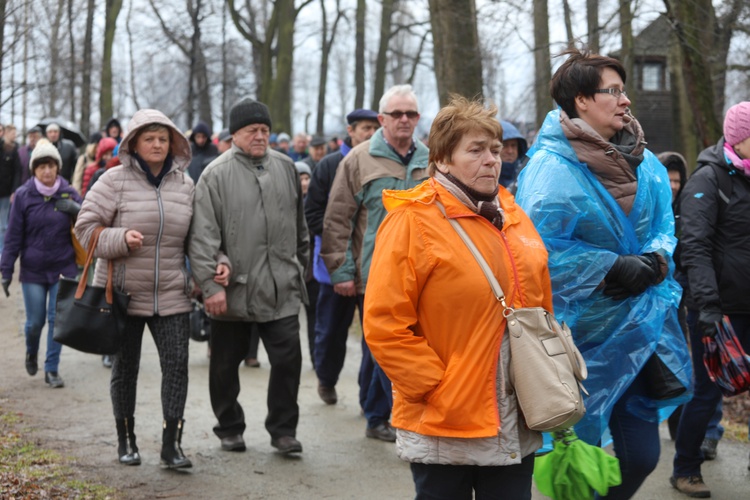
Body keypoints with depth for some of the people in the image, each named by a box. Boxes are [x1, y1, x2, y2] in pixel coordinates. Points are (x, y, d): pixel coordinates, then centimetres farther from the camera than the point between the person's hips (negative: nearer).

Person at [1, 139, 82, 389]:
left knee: (57, 319, 0)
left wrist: (76, 209, -18)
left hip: (63, 268, 1)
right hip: (33, 271, -1)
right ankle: (31, 353, 37)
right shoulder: (23, 195, -6)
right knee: (35, 321, 6)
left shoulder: (69, 193, -2)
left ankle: (52, 369, 13)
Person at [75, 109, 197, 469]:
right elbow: (86, 227, -8)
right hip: (124, 293, -2)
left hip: (171, 294, 2)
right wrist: (121, 239, -23)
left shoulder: (185, 184, 6)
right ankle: (126, 440, 25)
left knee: (176, 363, -7)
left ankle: (171, 444, 0)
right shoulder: (115, 180, -6)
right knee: (124, 368, 9)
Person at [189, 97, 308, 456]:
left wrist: (301, 262, 23)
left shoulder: (285, 168, 9)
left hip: (281, 289, 3)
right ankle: (229, 429, 27)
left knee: (288, 359, -1)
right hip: (232, 290, -3)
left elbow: (299, 223, 21)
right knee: (225, 365, 10)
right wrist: (210, 284, -17)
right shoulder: (217, 174, -6)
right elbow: (203, 235, -11)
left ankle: (283, 430, 13)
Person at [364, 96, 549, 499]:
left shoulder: (513, 219, 10)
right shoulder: (412, 222, -11)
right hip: (443, 430, -6)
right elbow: (385, 327, -15)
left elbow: (541, 309, 19)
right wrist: (436, 389, -15)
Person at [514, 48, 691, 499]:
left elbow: (664, 226, 13)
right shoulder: (553, 167, -15)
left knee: (641, 455, 8)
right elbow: (541, 247, -19)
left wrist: (652, 262, -8)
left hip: (638, 324, 6)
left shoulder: (643, 162, 7)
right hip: (583, 330, -6)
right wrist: (612, 268, -20)